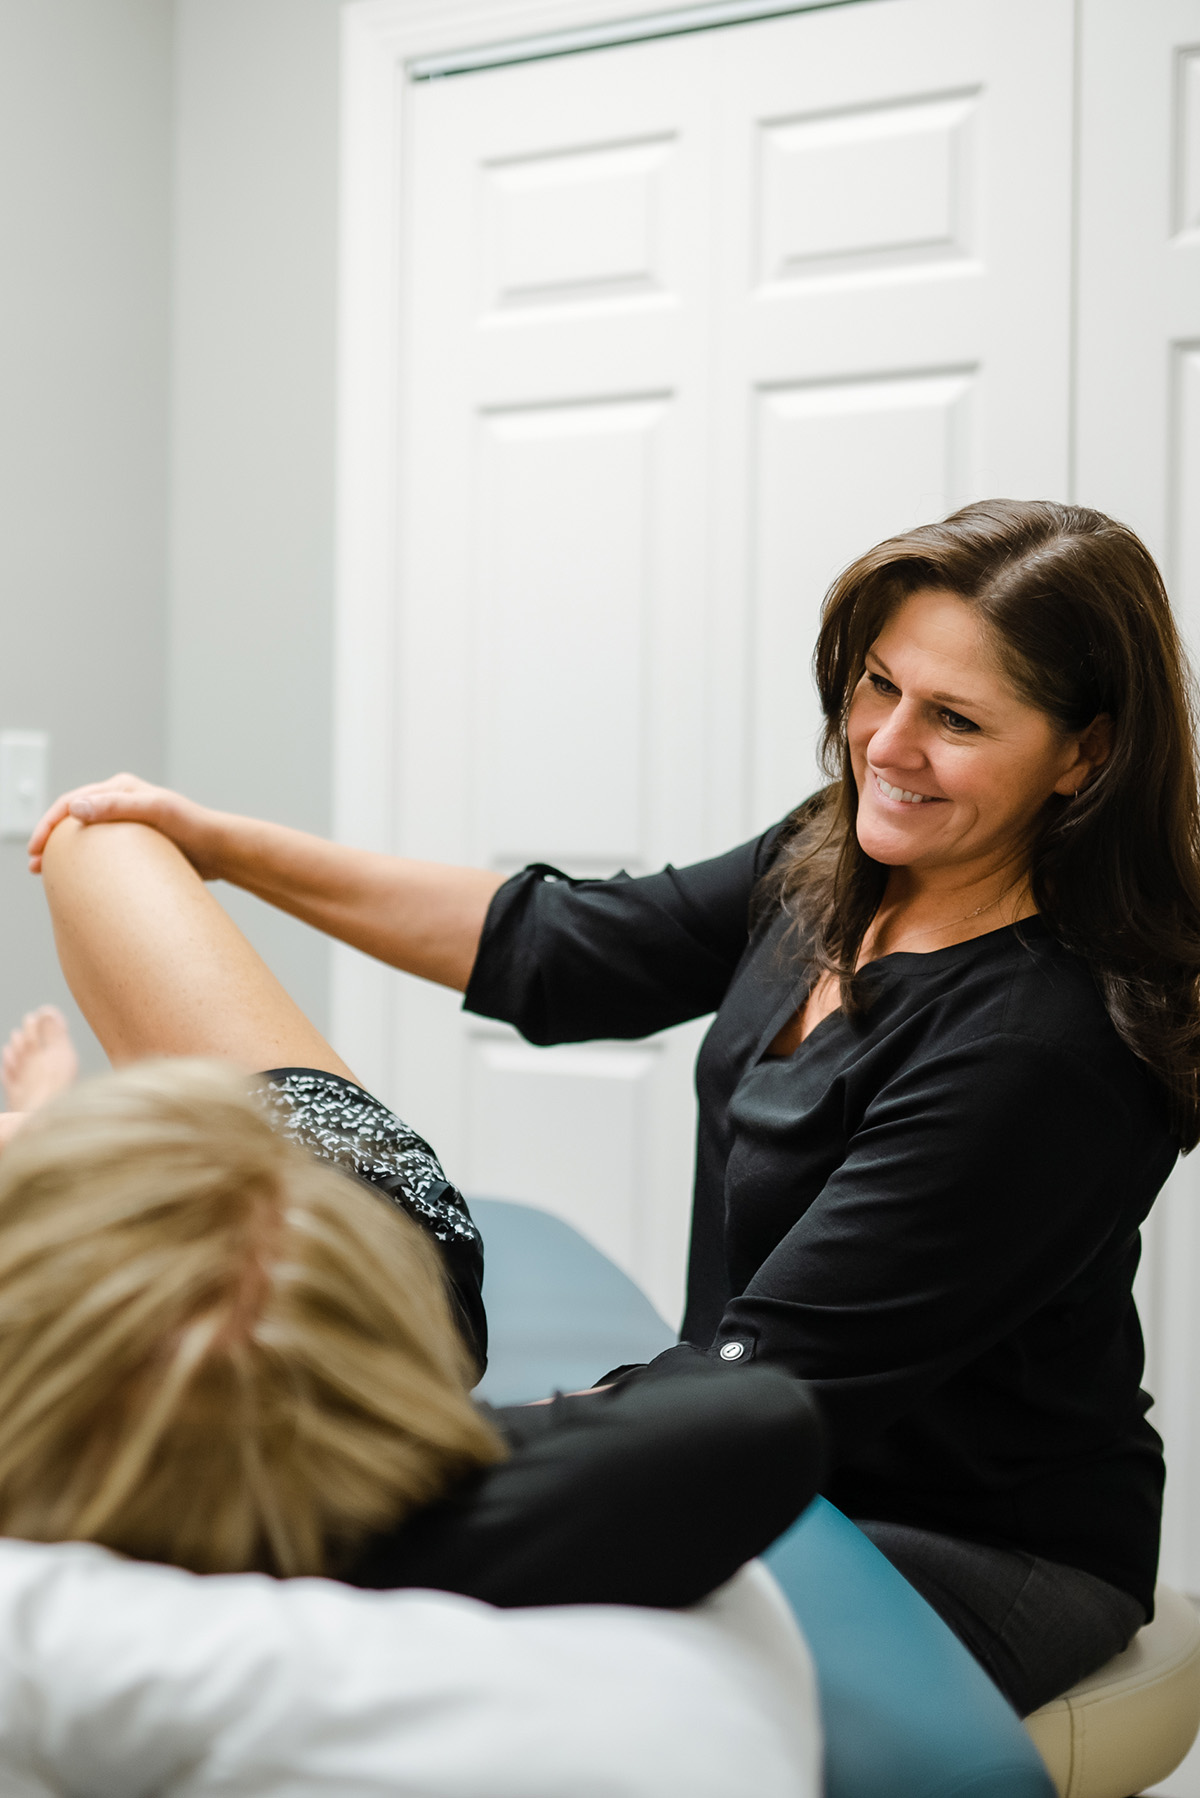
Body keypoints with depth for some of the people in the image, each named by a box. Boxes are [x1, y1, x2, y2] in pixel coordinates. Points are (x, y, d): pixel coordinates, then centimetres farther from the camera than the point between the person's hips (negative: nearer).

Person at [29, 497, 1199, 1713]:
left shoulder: (1042, 1045, -27)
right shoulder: (833, 870, -1)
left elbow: (763, 1379, -28)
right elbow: (555, 951, 8)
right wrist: (209, 841, 7)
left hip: (985, 1558, -7)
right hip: (789, 1488, 7)